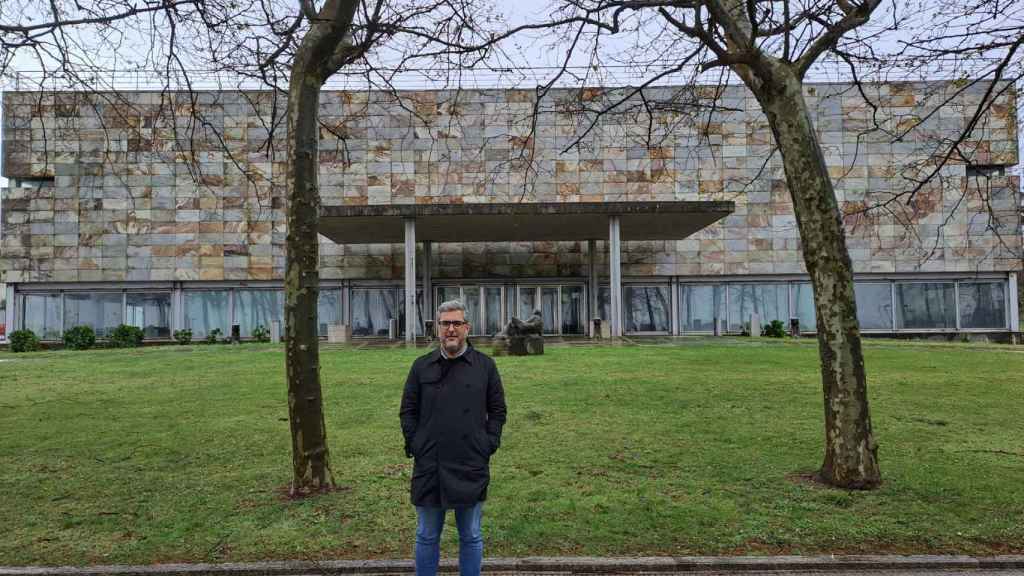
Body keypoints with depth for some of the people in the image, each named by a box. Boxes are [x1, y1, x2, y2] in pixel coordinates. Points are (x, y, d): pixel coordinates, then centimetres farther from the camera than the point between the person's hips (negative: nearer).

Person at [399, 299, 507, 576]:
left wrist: (488, 445, -3)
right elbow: (408, 410, 8)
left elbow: (497, 410, 5)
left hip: (471, 467, -1)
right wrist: (414, 445, -1)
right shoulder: (422, 366, 4)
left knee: (471, 537, 13)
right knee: (427, 537, 14)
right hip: (429, 466, 1)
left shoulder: (485, 365, 1)